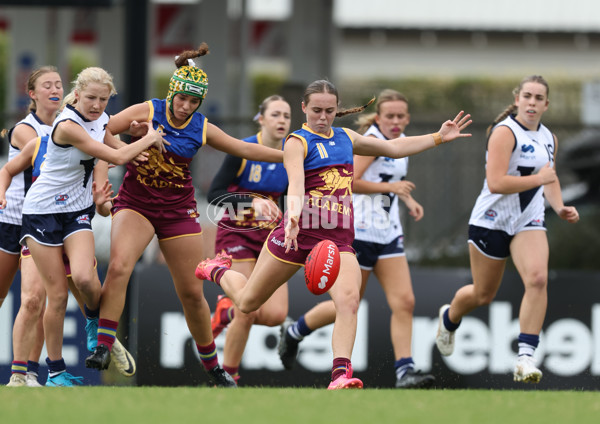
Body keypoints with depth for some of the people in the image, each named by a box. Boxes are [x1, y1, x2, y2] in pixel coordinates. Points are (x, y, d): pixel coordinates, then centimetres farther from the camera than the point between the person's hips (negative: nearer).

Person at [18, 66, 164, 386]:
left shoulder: (99, 120, 0)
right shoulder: (68, 125, -24)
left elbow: (112, 145, 24)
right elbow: (116, 157, -21)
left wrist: (135, 151, 4)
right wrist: (149, 139, -7)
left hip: (77, 210, 5)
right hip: (43, 211, -5)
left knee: (84, 278, -22)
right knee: (57, 295, -5)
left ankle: (95, 318, 9)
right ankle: (55, 371, 7)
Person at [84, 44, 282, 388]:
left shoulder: (202, 129, 2)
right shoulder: (147, 112, -7)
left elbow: (244, 148, 11)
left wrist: (289, 156, 10)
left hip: (178, 211, 3)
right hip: (136, 204, -3)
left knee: (191, 292, 6)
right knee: (119, 266, -29)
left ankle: (212, 365, 22)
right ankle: (103, 348, -26)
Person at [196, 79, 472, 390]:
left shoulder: (345, 138, 15)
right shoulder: (297, 142, -6)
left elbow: (394, 148, 28)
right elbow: (295, 181, -25)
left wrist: (438, 137, 23)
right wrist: (293, 216, -43)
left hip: (338, 238, 4)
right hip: (299, 233, -4)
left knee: (349, 298, -25)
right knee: (248, 302, 10)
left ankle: (341, 375, -30)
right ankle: (219, 270, 45)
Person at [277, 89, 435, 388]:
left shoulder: (400, 141, 12)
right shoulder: (372, 140, -14)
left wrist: (408, 199, 14)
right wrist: (390, 186, -23)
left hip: (389, 234, 7)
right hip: (360, 233, -7)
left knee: (404, 301, -7)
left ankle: (404, 371, -9)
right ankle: (293, 332, 26)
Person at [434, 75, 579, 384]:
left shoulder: (549, 139, 9)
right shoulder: (505, 132, -15)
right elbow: (496, 183, -26)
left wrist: (559, 207, 9)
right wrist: (540, 178, -24)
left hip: (529, 222, 5)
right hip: (492, 220, -5)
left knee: (537, 279, -22)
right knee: (483, 295, 9)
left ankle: (526, 357, -22)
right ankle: (449, 319, 45)